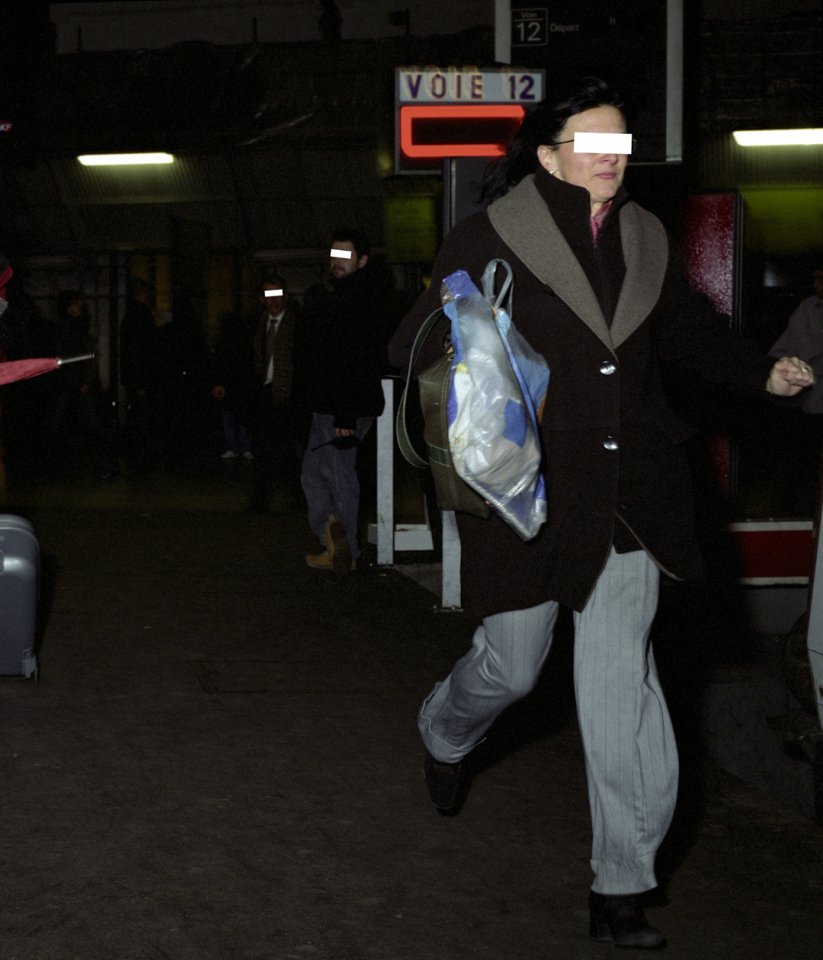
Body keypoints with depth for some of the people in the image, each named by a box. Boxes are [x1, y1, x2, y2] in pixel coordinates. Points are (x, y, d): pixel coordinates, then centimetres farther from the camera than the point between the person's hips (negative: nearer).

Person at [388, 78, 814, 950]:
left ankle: (621, 887, 7)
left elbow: (687, 330, 23)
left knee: (621, 682, 0)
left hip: (627, 496, 3)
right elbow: (416, 347, -5)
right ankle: (445, 732, 49)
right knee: (512, 664, 11)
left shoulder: (644, 241, 9)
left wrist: (763, 372, 9)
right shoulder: (491, 239, -6)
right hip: (525, 489, -3)